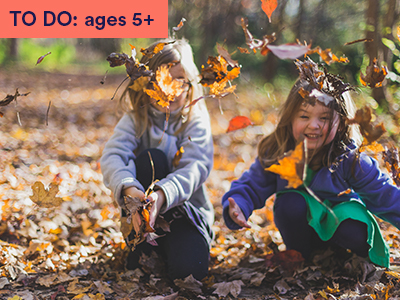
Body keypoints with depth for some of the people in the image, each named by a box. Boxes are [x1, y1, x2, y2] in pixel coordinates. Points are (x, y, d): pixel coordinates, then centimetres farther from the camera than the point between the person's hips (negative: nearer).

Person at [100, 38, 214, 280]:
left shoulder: (196, 120, -7)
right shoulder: (136, 119, -4)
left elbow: (196, 167, -24)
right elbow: (112, 156, -22)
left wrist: (162, 195, -45)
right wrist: (130, 190, -45)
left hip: (188, 208, -1)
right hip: (142, 208, 1)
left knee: (188, 268, -30)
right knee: (150, 158, -28)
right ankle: (142, 248, -16)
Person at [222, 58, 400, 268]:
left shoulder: (350, 159, -22)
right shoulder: (276, 154, -18)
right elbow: (251, 186, -10)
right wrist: (237, 207, -30)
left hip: (339, 219, -1)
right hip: (301, 224, 2)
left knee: (356, 235, -33)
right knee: (290, 201, -30)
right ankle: (299, 258, -5)